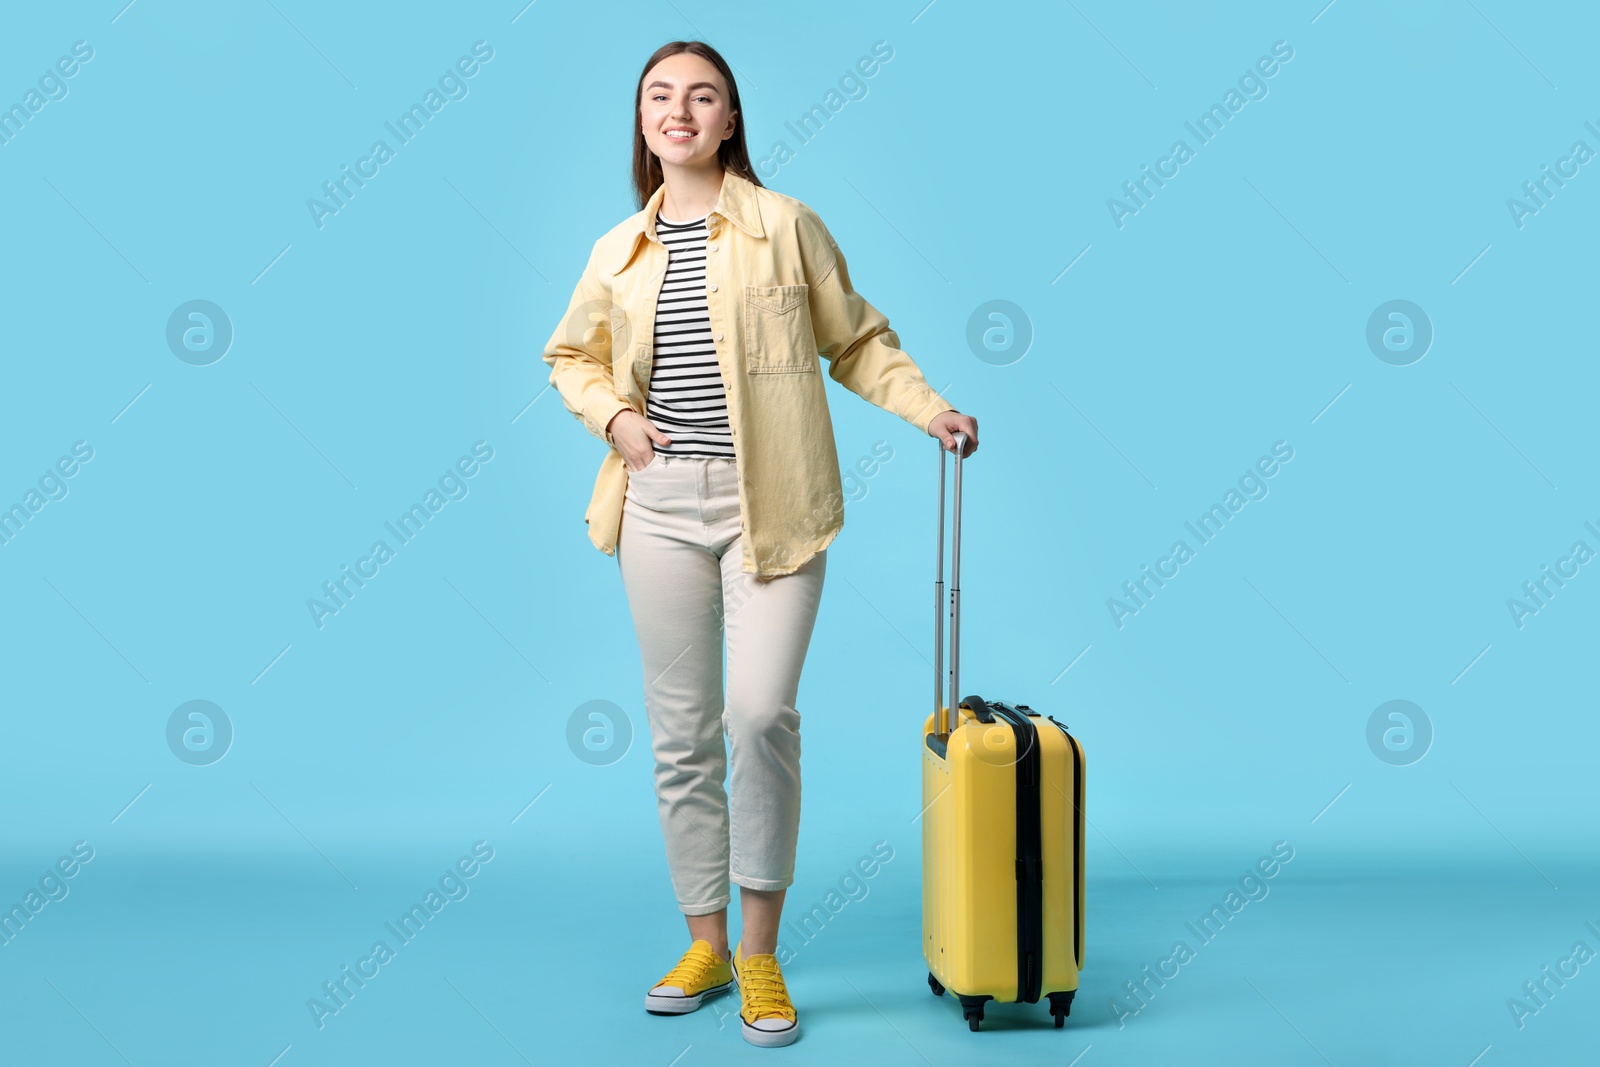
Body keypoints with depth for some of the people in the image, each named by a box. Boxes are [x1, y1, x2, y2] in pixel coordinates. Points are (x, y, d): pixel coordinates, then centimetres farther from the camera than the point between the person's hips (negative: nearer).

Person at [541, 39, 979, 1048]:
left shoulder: (785, 225, 2)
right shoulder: (618, 252, 11)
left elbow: (857, 339, 7)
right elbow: (571, 356, 24)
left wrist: (928, 405, -6)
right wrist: (613, 413, 4)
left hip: (770, 504, -3)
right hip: (660, 503, 3)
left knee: (762, 712, -14)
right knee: (681, 730, 7)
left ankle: (760, 954, 3)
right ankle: (705, 945, 21)